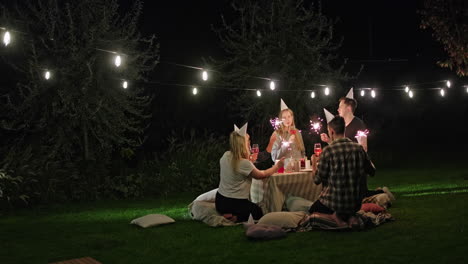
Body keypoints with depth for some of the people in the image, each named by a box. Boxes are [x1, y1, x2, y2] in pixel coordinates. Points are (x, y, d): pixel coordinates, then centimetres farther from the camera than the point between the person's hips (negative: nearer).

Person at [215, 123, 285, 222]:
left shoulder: (226, 156, -2)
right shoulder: (243, 163, -23)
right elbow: (262, 175, -10)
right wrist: (277, 166, 2)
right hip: (233, 204, -7)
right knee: (257, 211, 18)